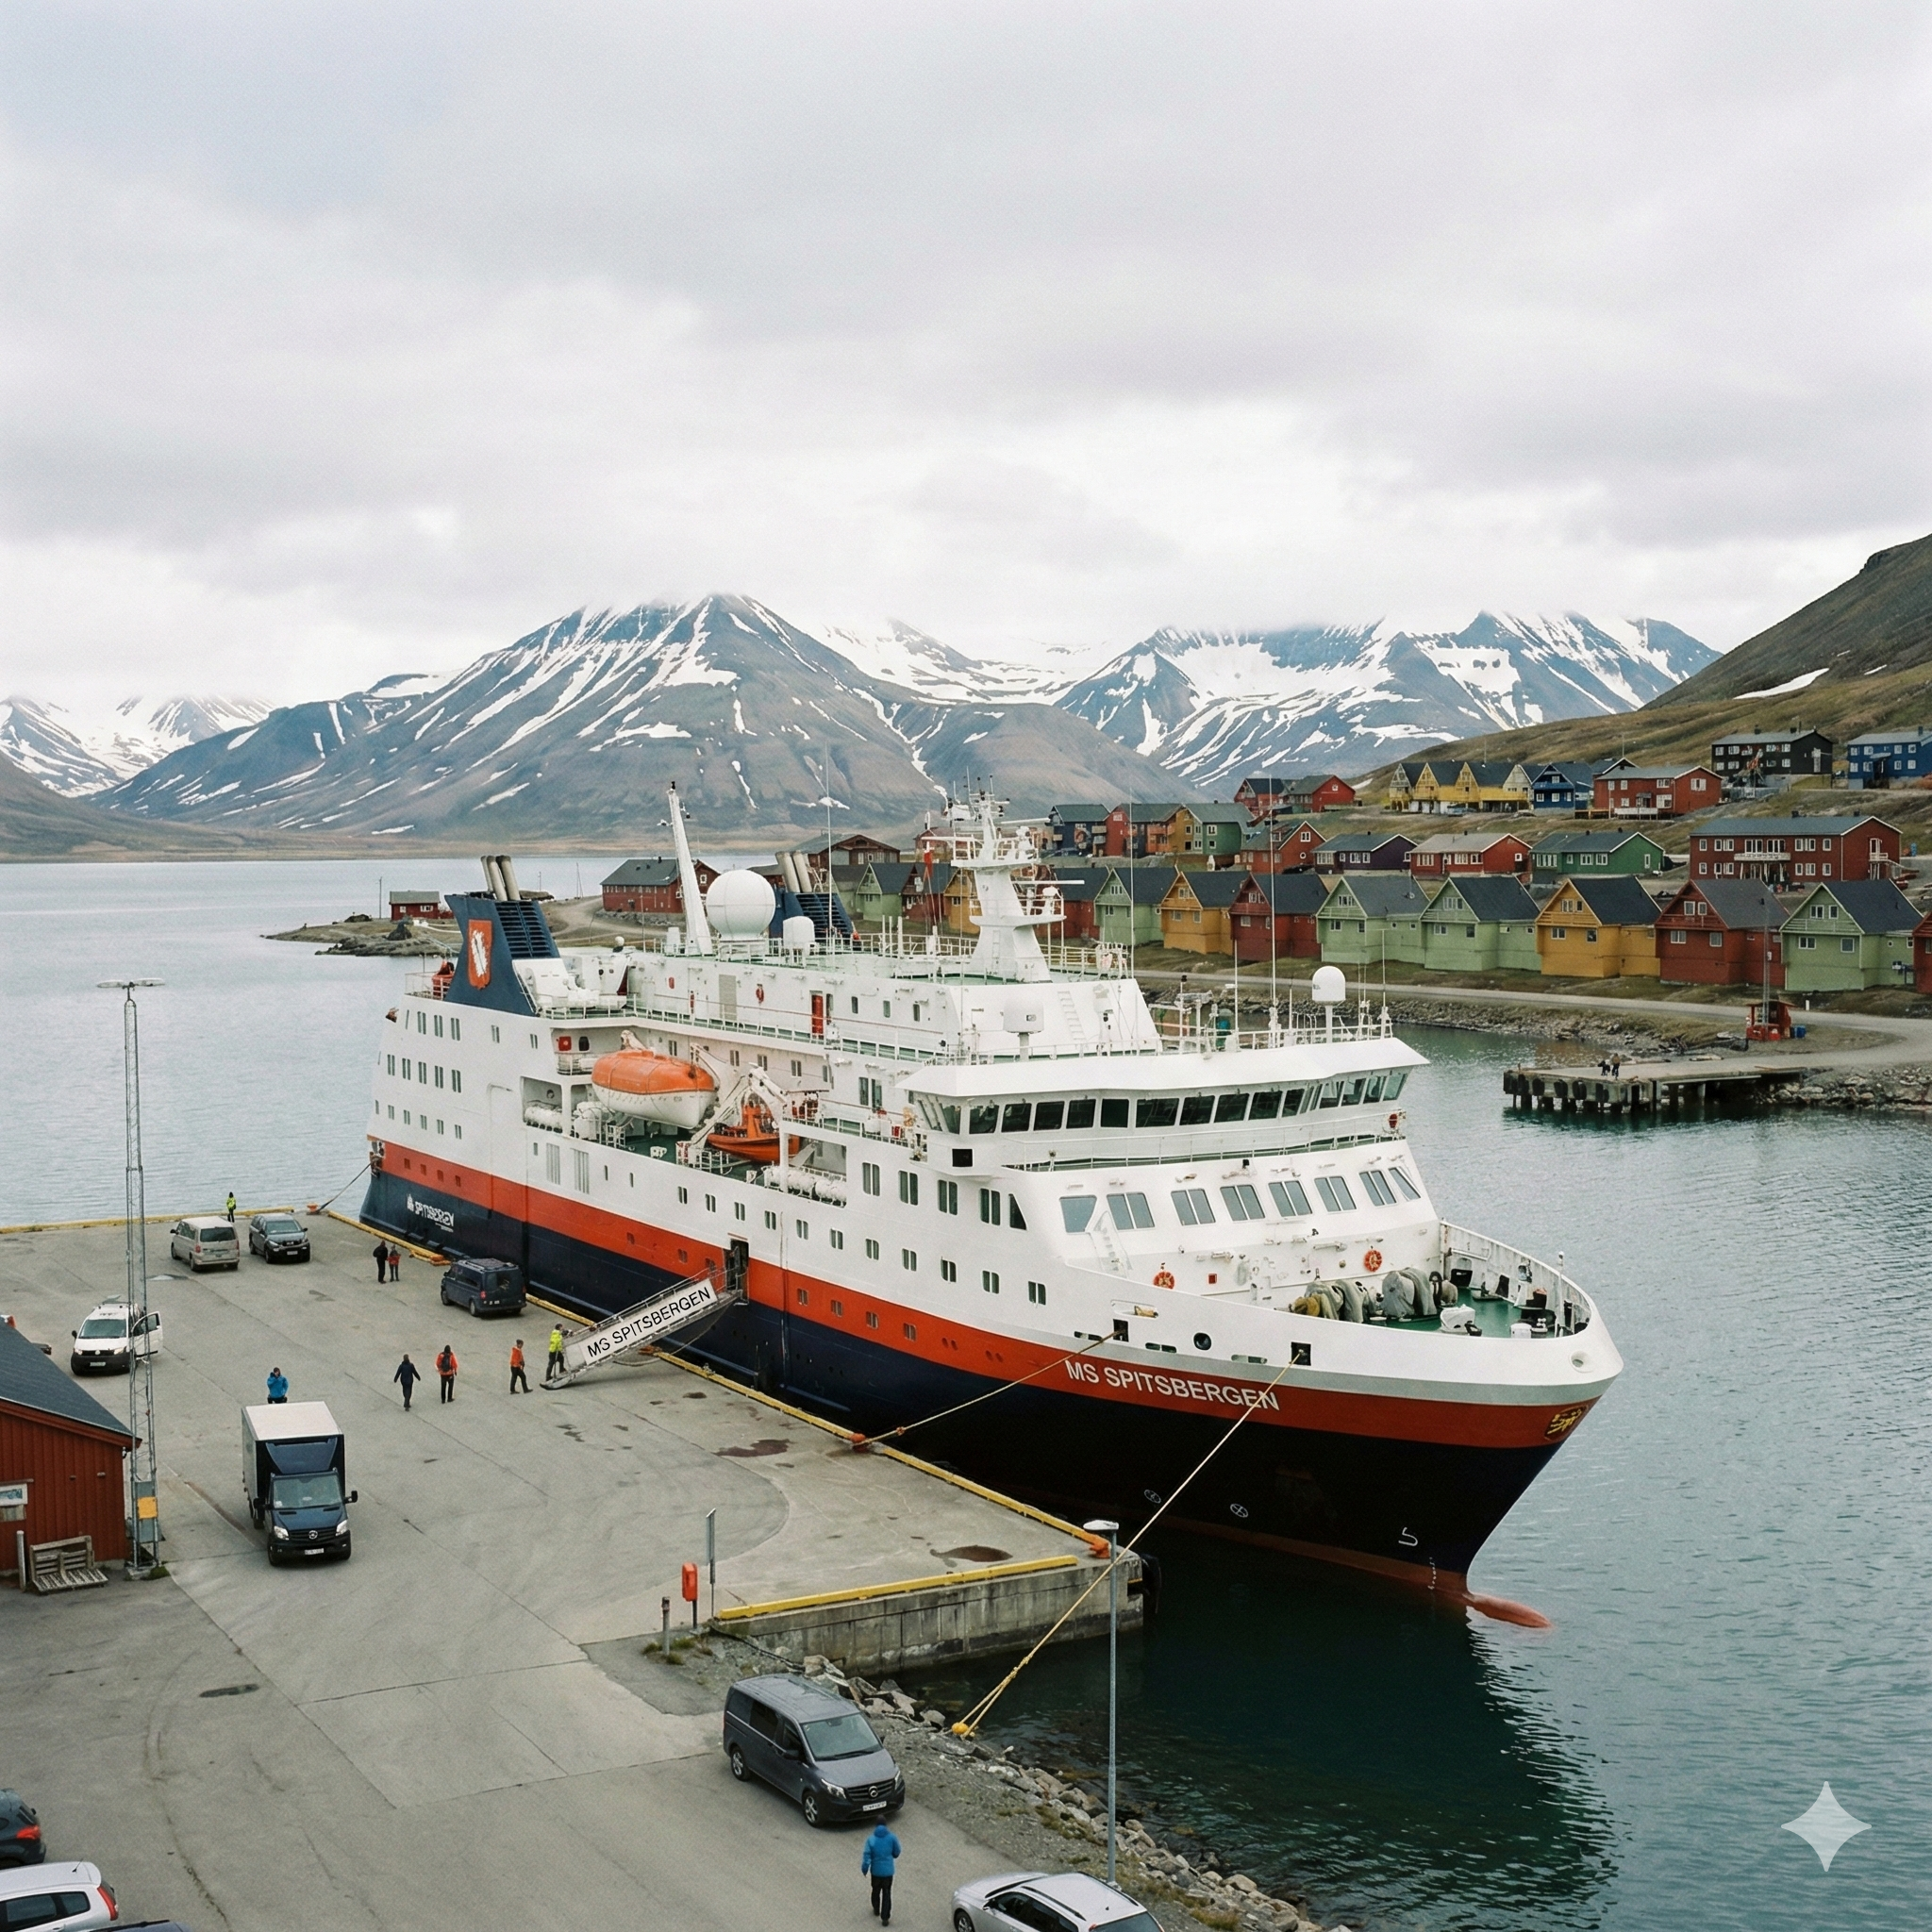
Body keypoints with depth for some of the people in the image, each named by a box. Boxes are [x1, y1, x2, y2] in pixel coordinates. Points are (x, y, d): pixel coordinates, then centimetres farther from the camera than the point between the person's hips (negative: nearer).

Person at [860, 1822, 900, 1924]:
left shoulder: (871, 1840, -13)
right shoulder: (891, 1838, -12)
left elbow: (867, 1857, -14)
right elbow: (896, 1852, 0)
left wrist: (864, 1869, 0)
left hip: (876, 1871, 1)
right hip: (888, 1871, -1)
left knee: (876, 1891, 24)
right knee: (886, 1894, 9)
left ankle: (876, 1911, 43)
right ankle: (885, 1918, 9)